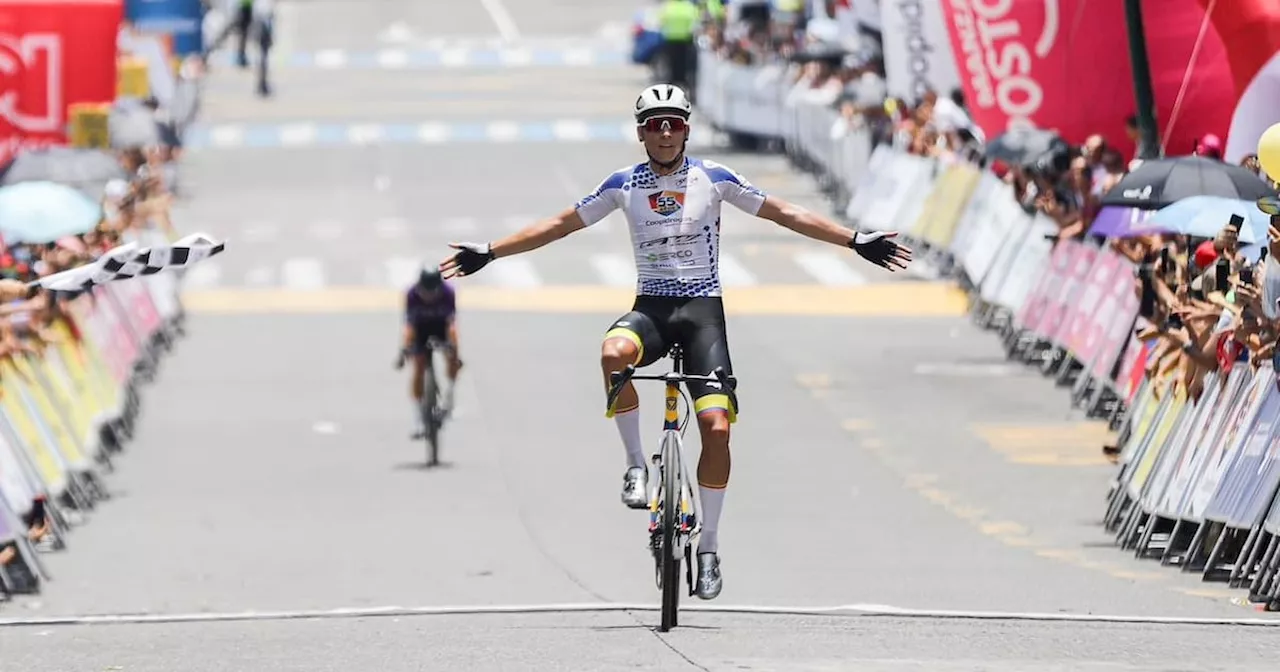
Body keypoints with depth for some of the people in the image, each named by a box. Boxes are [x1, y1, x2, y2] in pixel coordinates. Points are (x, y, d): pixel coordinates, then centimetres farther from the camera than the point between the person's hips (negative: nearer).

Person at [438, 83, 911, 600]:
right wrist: (489, 253, 7)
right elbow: (560, 225, 11)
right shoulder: (624, 185, 4)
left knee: (717, 428, -14)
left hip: (702, 310, 0)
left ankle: (709, 545, 1)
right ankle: (636, 464, -18)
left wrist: (856, 242, 0)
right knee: (614, 353, -37)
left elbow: (786, 215, 5)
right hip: (651, 307, 0)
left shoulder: (713, 178, 1)